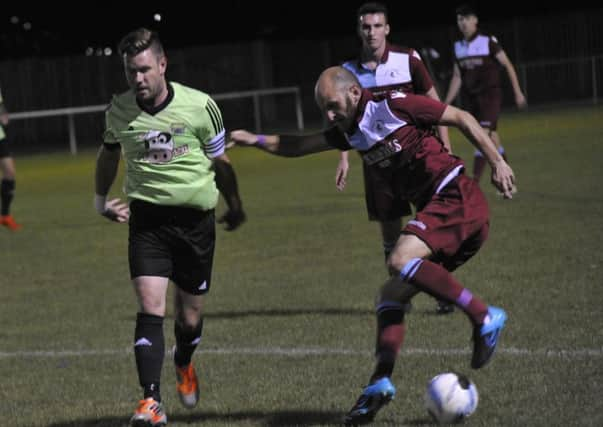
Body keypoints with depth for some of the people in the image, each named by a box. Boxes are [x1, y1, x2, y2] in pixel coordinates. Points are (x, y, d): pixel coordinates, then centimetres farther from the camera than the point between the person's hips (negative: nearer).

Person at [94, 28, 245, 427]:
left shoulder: (200, 106, -8)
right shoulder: (119, 110, -2)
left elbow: (220, 161, 7)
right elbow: (109, 153, 21)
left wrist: (235, 206, 18)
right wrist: (101, 198, 16)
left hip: (195, 218, 0)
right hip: (147, 218, 0)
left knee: (190, 316, 9)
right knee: (150, 307, -17)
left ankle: (184, 364, 44)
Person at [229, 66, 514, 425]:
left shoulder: (394, 106, -8)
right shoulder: (350, 131, 15)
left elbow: (462, 119, -5)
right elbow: (300, 146, 25)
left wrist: (497, 161, -9)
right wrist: (256, 140, 12)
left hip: (457, 197, -9)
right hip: (437, 208, 9)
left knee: (401, 260, -27)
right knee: (391, 297, 3)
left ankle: (484, 317, -23)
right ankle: (380, 382, -3)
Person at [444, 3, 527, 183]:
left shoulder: (488, 42, -9)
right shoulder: (458, 47, 7)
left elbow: (508, 65, -3)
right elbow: (457, 77, 12)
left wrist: (518, 92, -4)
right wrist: (446, 103, 6)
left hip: (490, 95, -6)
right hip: (471, 97, 6)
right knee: (492, 136, 11)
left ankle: (475, 181, -24)